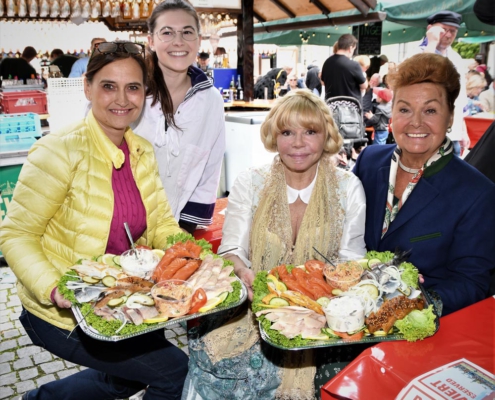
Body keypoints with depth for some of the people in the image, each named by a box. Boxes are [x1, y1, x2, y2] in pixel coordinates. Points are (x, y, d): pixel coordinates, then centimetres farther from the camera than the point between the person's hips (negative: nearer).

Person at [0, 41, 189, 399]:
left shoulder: (142, 152, -1)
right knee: (172, 367, -3)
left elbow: (162, 224, 0)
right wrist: (52, 290, -32)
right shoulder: (61, 151, -22)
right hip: (61, 313, -7)